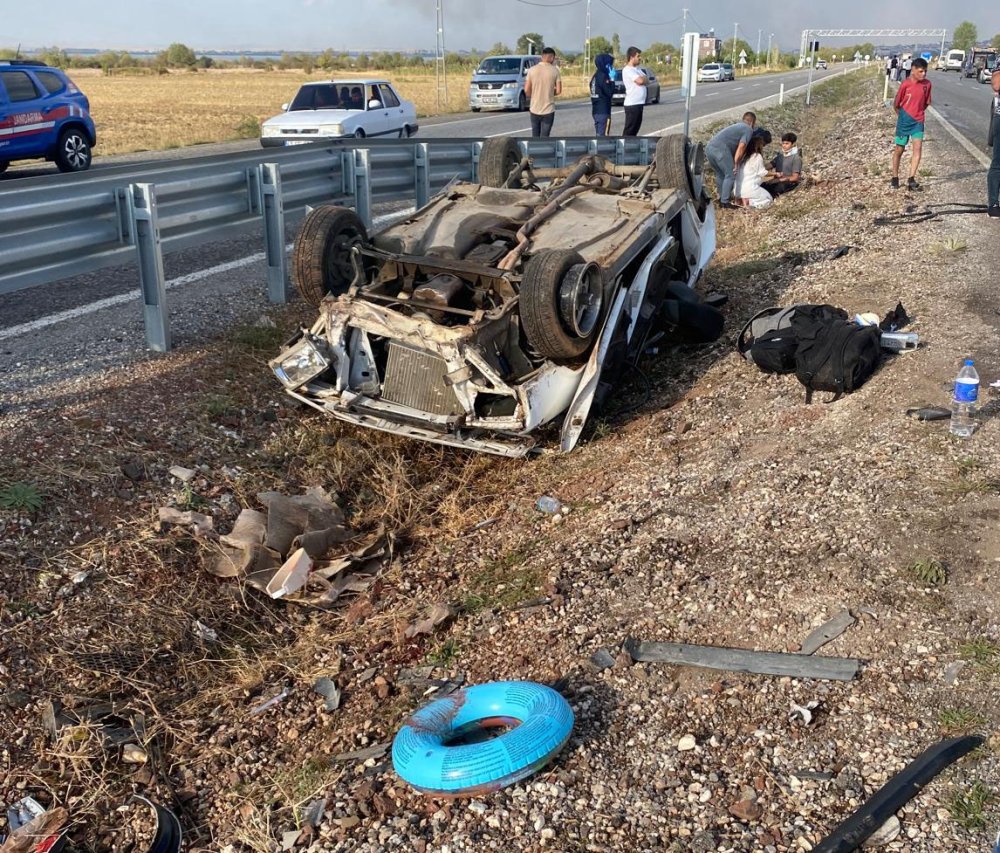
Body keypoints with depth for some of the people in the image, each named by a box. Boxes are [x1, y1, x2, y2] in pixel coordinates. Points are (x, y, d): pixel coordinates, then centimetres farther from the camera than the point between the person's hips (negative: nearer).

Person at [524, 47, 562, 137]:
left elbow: (526, 90, -3)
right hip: (548, 110, -2)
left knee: (535, 136, 15)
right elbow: (558, 91, -6)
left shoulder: (532, 69, -3)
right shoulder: (554, 70, -8)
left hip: (534, 109, 2)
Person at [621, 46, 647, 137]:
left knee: (635, 129, 12)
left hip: (639, 103, 9)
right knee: (628, 131, -7)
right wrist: (643, 78, 0)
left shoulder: (637, 69, 17)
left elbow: (646, 80, 14)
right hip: (632, 104, -9)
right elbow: (640, 81, -20)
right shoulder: (627, 70, -12)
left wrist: (642, 79, -5)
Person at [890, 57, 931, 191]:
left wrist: (919, 112, 12)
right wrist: (901, 116, 8)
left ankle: (911, 180, -14)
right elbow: (896, 104, -3)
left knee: (917, 147, -12)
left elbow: (927, 102, 12)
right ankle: (895, 178, 23)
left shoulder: (927, 84, -2)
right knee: (899, 150, 8)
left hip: (918, 121, 2)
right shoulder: (905, 84, -13)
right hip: (904, 121, -2)